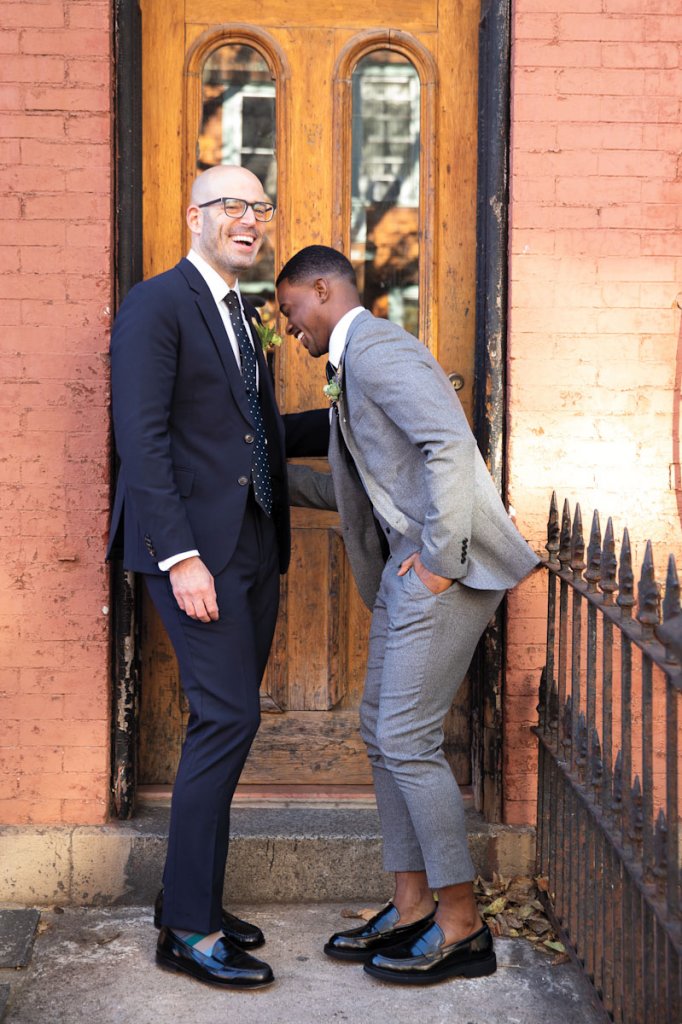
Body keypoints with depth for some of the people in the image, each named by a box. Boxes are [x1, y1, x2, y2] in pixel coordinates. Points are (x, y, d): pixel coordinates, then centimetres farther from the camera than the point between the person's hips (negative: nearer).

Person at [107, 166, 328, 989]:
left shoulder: (238, 315, 21)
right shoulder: (157, 305, -6)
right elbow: (142, 440, -15)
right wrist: (181, 558, -21)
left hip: (252, 549, 9)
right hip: (194, 546, -9)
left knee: (226, 721, 10)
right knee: (226, 717, -11)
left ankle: (189, 899, 21)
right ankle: (189, 929, -2)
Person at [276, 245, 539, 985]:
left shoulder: (376, 349, -12)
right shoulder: (352, 364, 21)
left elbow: (449, 444, -26)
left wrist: (439, 559, -22)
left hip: (441, 566, -11)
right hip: (406, 564, 11)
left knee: (407, 740, -8)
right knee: (380, 730, 12)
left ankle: (462, 926, 4)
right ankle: (413, 907, 21)